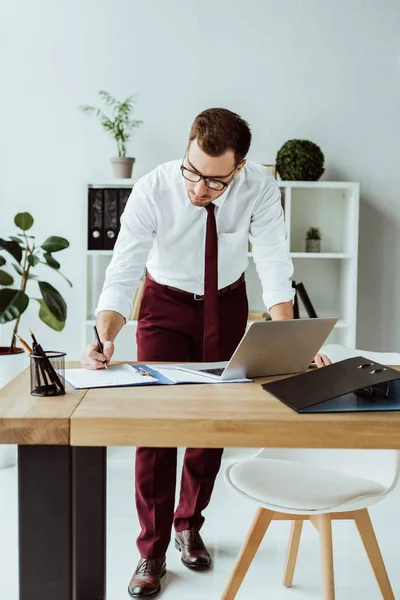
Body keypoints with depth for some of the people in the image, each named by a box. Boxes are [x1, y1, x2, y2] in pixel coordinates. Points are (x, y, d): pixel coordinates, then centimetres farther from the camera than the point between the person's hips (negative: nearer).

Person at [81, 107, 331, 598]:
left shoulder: (260, 188, -25)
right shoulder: (152, 191, -29)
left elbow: (273, 266, -25)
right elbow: (122, 273, -29)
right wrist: (105, 340, -46)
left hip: (227, 303, 2)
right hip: (166, 301, -1)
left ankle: (189, 525, 29)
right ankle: (151, 550, 10)